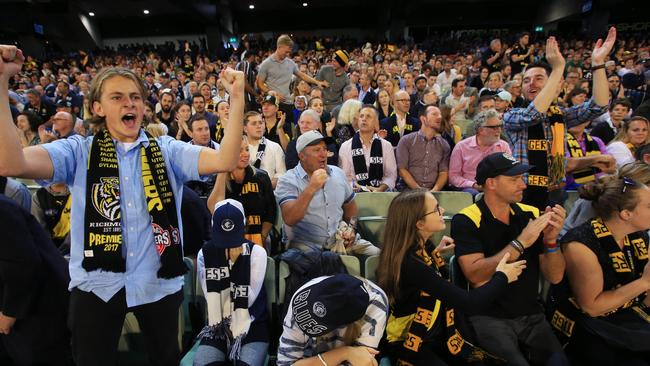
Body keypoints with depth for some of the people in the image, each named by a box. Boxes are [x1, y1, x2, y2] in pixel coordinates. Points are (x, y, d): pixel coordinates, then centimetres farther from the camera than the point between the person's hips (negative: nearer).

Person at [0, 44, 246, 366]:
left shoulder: (167, 150, 0)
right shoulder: (79, 152, -1)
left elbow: (223, 161, -15)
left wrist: (237, 98, -23)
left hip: (159, 283, 1)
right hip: (96, 285, 0)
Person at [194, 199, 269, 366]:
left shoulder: (256, 252, -5)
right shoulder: (205, 254, 2)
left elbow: (248, 298, -11)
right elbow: (211, 297, -5)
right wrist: (220, 326, -11)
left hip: (252, 324, -2)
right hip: (218, 323, 2)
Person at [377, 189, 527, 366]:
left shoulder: (419, 247, 0)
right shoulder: (408, 263, -28)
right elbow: (468, 301, -25)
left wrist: (435, 254, 5)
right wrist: (502, 277, -8)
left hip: (438, 337, 8)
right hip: (410, 347, -8)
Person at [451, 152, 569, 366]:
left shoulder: (530, 214, 4)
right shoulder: (465, 221, -9)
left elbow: (555, 277, 4)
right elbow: (476, 277, -20)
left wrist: (551, 240, -14)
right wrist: (520, 242, -21)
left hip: (531, 316, 4)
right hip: (488, 317, -4)